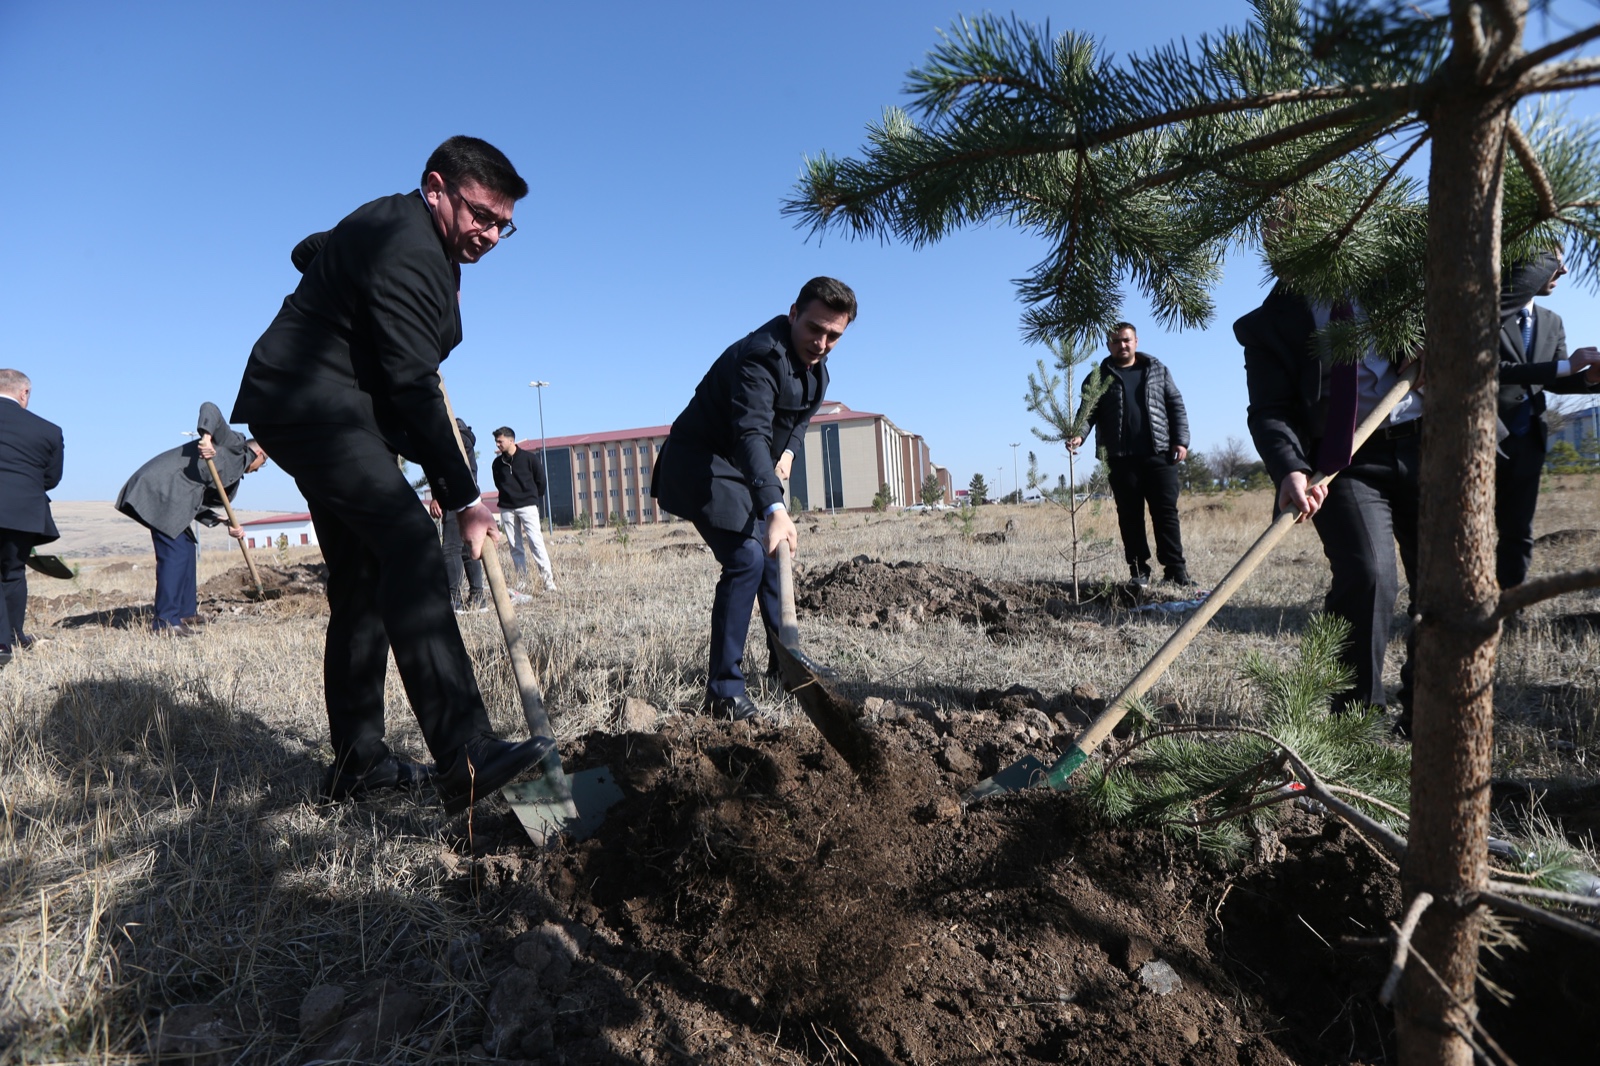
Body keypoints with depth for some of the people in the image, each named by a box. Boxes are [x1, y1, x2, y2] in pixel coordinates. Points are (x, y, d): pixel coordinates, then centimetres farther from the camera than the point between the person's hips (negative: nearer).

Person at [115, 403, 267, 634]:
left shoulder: (235, 471, 26)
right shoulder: (235, 444, 5)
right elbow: (209, 408, -9)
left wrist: (226, 525, 11)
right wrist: (206, 437, -26)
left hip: (169, 494, 10)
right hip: (161, 489, -10)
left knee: (187, 547, 16)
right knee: (175, 551, -12)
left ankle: (185, 610, 25)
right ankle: (166, 621, -11)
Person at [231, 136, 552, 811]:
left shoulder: (390, 225, 17)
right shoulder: (410, 252, -17)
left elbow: (309, 250, 35)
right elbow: (414, 389, -22)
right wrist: (465, 499, -20)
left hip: (320, 413, 11)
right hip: (313, 407, -11)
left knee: (363, 578, 7)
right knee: (409, 543, -27)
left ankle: (357, 762, 12)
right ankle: (464, 759, -37)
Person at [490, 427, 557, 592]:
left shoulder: (529, 458, -3)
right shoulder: (498, 463, 7)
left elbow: (540, 481, 5)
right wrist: (508, 496, 12)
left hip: (527, 506, -4)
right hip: (506, 509, 4)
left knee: (536, 542, -12)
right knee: (515, 546, 4)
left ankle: (549, 579, -12)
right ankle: (522, 581, 8)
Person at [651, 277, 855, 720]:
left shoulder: (815, 360, 2)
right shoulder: (760, 356, -28)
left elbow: (802, 415, 19)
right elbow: (751, 435, -43)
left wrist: (788, 452, -2)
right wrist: (775, 509, -55)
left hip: (748, 470, 10)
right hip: (705, 465, -9)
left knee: (772, 559, 13)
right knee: (746, 561, -22)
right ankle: (724, 692, -15)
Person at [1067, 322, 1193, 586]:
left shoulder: (1157, 369, 14)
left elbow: (1176, 405, 12)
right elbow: (1089, 411, 2)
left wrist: (1181, 440, 1)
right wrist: (1079, 435, -18)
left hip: (1160, 454, 1)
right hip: (1121, 458, 0)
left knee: (1166, 512, -1)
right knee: (1130, 516, 2)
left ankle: (1176, 570, 3)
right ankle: (1139, 571, 8)